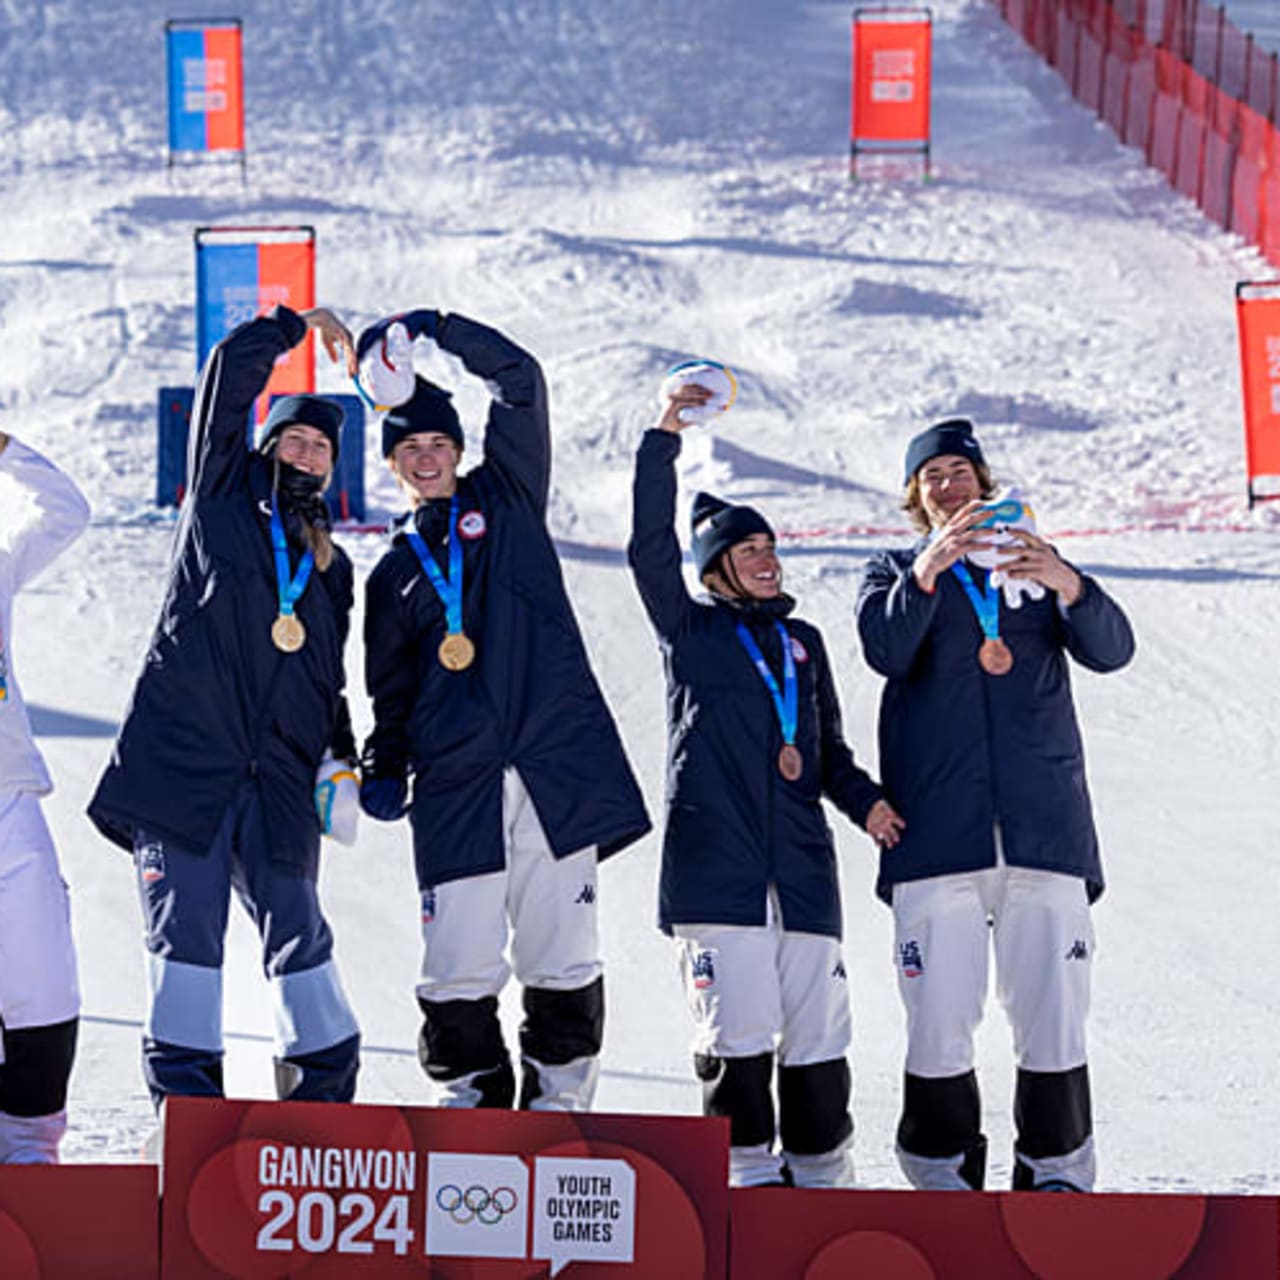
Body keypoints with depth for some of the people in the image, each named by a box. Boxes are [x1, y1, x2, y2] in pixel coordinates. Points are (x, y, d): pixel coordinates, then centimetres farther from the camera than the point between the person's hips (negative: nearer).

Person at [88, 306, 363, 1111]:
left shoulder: (331, 568, 22)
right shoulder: (222, 495, 11)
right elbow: (234, 369, 4)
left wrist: (344, 754, 13)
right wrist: (303, 324, 13)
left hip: (277, 774, 3)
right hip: (183, 756, -3)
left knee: (297, 927, -1)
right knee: (186, 926, -7)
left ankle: (326, 1091, 7)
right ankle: (185, 1097, -4)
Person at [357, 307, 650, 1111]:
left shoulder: (507, 499, 13)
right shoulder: (395, 574, 19)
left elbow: (520, 381, 4)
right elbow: (392, 689, 24)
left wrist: (432, 329, -1)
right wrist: (384, 769, 11)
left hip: (554, 765, -2)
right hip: (455, 786, 2)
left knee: (562, 955, -3)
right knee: (459, 965, -5)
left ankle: (558, 1103, 7)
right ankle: (470, 1102, 9)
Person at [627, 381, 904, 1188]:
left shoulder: (803, 643, 21)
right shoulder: (693, 631, 10)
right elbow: (650, 548, -4)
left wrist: (863, 800, 4)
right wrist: (665, 442, -8)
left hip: (800, 862, 4)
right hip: (715, 859, -4)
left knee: (816, 1027, 3)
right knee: (737, 1024, -7)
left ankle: (821, 1173, 13)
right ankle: (750, 1171, 3)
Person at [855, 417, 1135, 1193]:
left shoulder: (1035, 568, 19)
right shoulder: (897, 571, 16)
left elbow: (1111, 650, 2)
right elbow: (886, 649, -7)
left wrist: (1066, 585, -19)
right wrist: (928, 570, -24)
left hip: (1043, 828, 1)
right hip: (937, 831, -1)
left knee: (1052, 1011, -3)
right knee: (939, 1014, -6)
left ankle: (1056, 1171, 5)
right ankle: (942, 1171, 5)